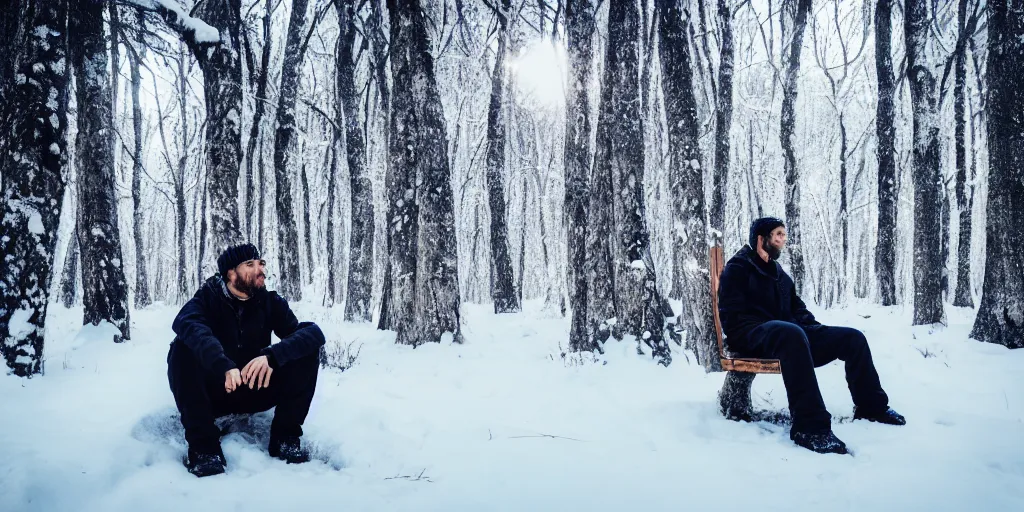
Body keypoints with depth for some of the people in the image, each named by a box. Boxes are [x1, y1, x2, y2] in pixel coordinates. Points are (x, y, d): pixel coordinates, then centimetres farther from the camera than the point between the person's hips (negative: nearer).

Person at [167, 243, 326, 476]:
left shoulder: (270, 302, -4)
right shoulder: (208, 298, -9)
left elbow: (314, 332, -19)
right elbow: (187, 324, -34)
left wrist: (271, 355, -38)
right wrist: (224, 366, -52)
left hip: (257, 390, 2)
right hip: (215, 392, -2)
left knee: (307, 349, -17)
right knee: (182, 349, -28)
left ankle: (285, 437, -12)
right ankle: (203, 444, -25)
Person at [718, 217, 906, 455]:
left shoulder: (779, 273, 25)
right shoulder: (738, 268, 0)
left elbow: (797, 308, 28)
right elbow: (733, 318, -10)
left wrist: (814, 327, 8)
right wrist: (767, 325, -19)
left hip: (789, 334, 8)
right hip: (752, 338, -8)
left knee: (853, 337, -3)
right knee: (791, 333, -42)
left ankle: (871, 405, 14)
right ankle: (810, 426, -47)